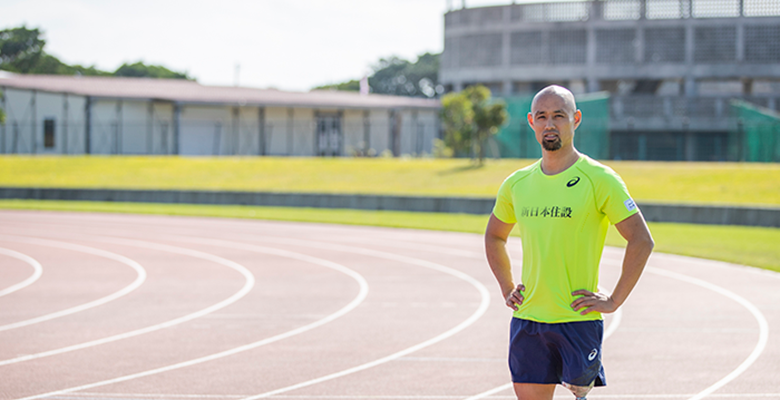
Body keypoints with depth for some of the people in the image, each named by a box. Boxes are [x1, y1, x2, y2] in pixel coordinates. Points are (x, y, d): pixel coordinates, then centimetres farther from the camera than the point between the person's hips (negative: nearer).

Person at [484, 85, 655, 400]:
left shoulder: (600, 180, -6)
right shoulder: (516, 184, 9)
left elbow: (641, 241, -8)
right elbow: (494, 236, 26)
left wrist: (613, 301, -10)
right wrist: (507, 290, 15)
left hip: (579, 319, -4)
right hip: (527, 320, 5)